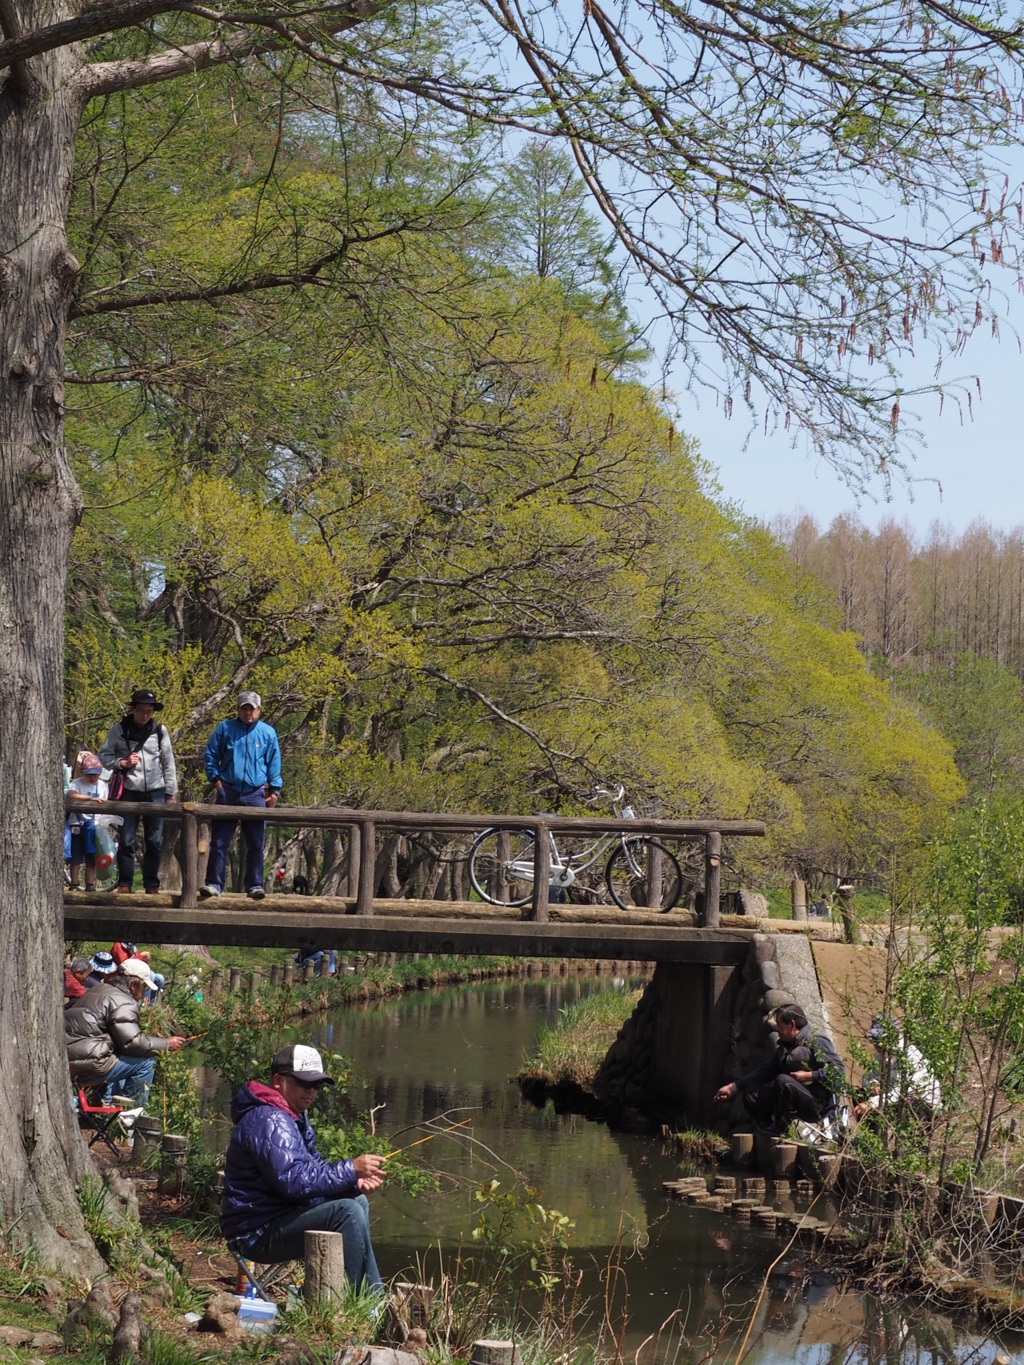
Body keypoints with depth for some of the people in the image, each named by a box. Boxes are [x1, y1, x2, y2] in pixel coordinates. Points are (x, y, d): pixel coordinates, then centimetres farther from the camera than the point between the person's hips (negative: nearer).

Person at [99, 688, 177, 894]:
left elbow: (168, 763, 8)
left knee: (154, 841, 4)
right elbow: (103, 756, 4)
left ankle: (152, 884, 11)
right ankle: (124, 884, 5)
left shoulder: (159, 731, 3)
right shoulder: (119, 730, -1)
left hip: (155, 792, 1)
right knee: (126, 841, 0)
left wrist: (170, 792, 6)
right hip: (129, 792, -1)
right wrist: (122, 763, -13)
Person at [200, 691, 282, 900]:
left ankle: (255, 885, 9)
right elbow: (210, 755, 10)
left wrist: (274, 790, 3)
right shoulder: (225, 728, 5)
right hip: (228, 793, 0)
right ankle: (214, 884, 1)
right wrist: (216, 778, 0)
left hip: (255, 794, 0)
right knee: (219, 842, -1)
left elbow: (274, 764, 9)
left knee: (255, 844, 3)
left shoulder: (268, 733, 6)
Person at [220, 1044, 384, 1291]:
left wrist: (355, 1182, -1)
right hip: (258, 1232, -11)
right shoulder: (268, 1120, -20)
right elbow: (293, 1180, -30)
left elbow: (314, 1168, 18)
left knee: (357, 1200, 17)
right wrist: (351, 1169, -26)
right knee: (346, 1212, -24)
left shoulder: (295, 1117, 17)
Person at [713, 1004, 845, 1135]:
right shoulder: (784, 1048, 19)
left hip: (818, 1104, -9)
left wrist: (808, 1076, -20)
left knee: (783, 1080, -32)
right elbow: (763, 1071, 19)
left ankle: (778, 1130, -20)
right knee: (751, 1094, 1)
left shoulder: (817, 1042, -8)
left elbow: (838, 1069, -19)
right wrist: (732, 1088, 13)